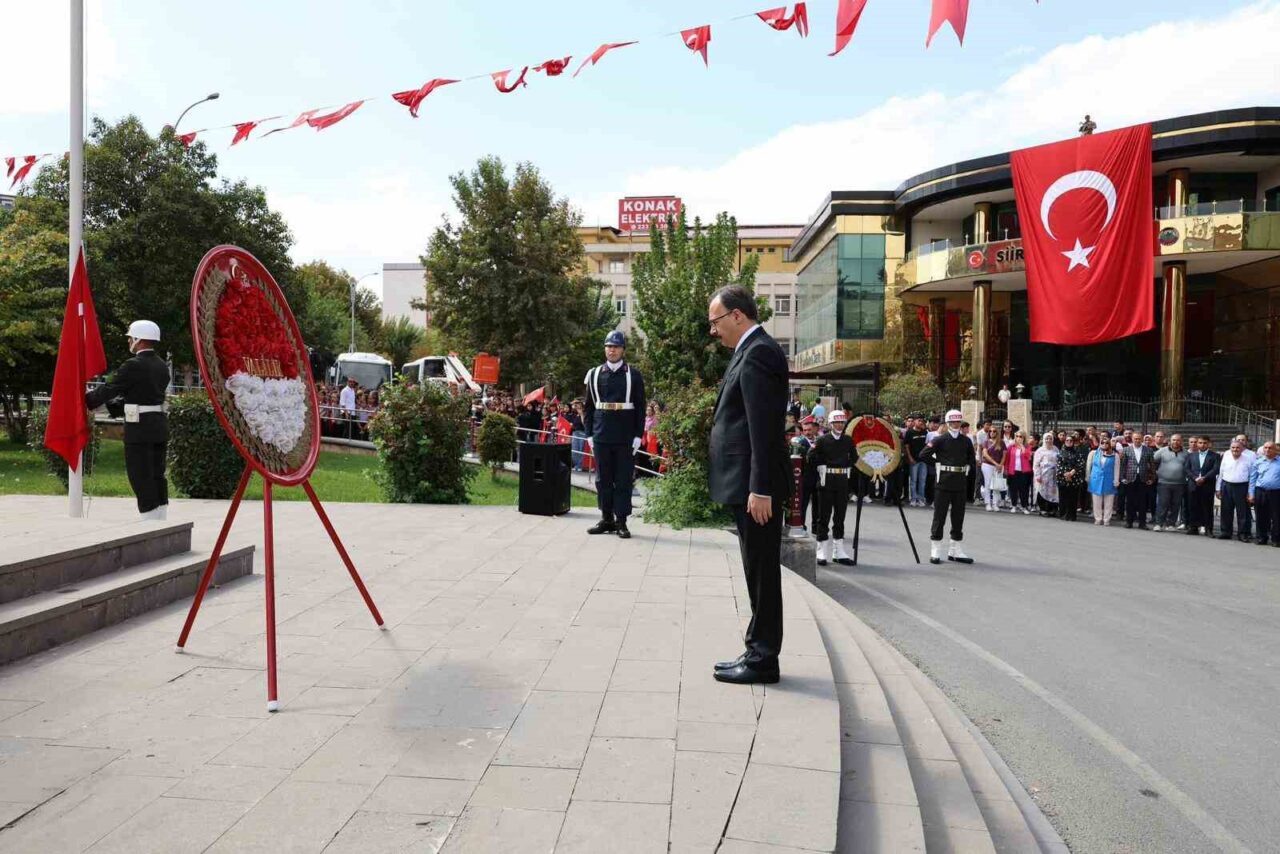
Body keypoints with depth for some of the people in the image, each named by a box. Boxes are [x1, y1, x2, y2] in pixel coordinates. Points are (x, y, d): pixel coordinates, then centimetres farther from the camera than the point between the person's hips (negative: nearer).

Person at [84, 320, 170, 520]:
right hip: (160, 426, 8)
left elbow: (109, 389, -8)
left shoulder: (134, 366, -13)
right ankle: (160, 522, 16)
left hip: (139, 429, -8)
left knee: (141, 478, -2)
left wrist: (86, 400, 9)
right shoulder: (162, 366, 11)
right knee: (157, 476, 12)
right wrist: (112, 405, 20)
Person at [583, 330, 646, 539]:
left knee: (623, 480, 1)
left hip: (625, 438, -2)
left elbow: (640, 408, 2)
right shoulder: (595, 374, 8)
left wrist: (638, 436, -5)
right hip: (601, 437, 2)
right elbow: (589, 406, 11)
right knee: (603, 480, 7)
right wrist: (590, 433, 5)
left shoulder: (633, 375, 3)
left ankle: (621, 521, 6)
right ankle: (606, 519, 16)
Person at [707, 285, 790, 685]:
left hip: (755, 486, -10)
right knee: (759, 572, 15)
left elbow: (764, 428, -21)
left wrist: (760, 488, -23)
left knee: (761, 572, -1)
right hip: (750, 484, 10)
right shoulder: (755, 350, 17)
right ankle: (759, 651, 25)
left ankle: (763, 660, 9)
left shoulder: (757, 353, -14)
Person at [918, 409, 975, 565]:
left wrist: (967, 468, 8)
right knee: (939, 516, 0)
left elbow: (971, 458, 21)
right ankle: (935, 551, 6)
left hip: (961, 482, 4)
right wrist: (937, 464, -4)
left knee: (958, 517, 9)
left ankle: (955, 551, 18)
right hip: (943, 482, -4)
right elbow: (923, 454, -7)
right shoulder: (940, 440, -4)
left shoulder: (966, 441, 8)